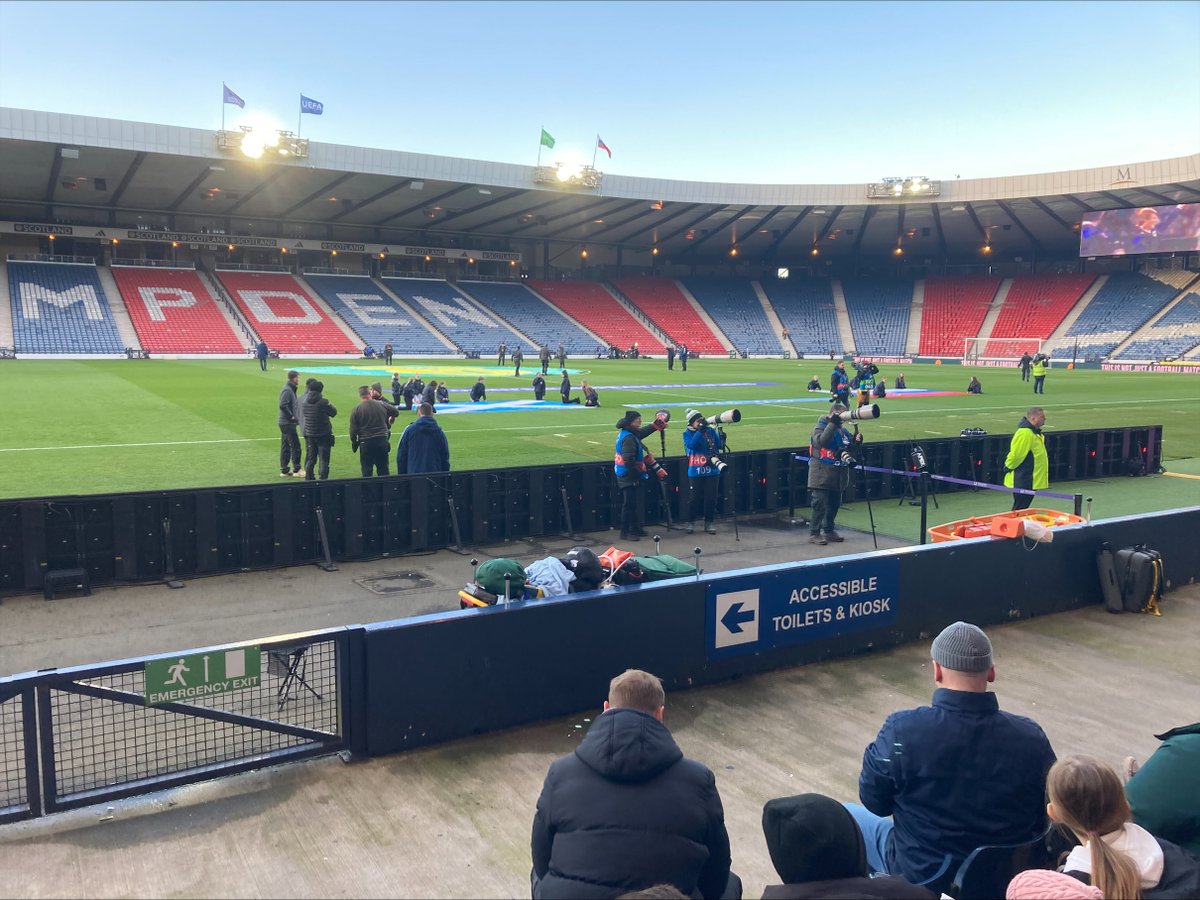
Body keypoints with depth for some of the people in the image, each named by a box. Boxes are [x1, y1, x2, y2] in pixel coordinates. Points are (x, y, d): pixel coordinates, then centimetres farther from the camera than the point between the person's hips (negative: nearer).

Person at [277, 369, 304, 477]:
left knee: (285, 446, 11)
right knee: (295, 445, -4)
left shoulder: (290, 389, 14)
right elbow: (283, 405, -25)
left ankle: (284, 470, 16)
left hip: (284, 423, 10)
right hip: (288, 423, -10)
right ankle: (296, 469, 1)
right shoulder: (287, 390, -16)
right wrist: (291, 416, -18)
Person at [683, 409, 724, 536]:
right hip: (695, 471, -2)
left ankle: (709, 523, 17)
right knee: (694, 498, 3)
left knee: (711, 498, 5)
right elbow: (691, 445, -22)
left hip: (712, 470, 2)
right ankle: (691, 523, 18)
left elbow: (719, 445, 3)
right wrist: (701, 430, -26)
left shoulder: (710, 430, 4)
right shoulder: (688, 433, -3)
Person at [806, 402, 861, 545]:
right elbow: (821, 441, -26)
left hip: (837, 475, 7)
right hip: (822, 475, -7)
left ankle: (829, 530, 25)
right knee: (820, 504, -8)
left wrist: (856, 442, -3)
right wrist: (832, 423, -26)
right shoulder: (820, 427, -6)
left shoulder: (842, 430, 14)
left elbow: (850, 449, 18)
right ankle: (814, 533, -1)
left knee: (834, 504, 12)